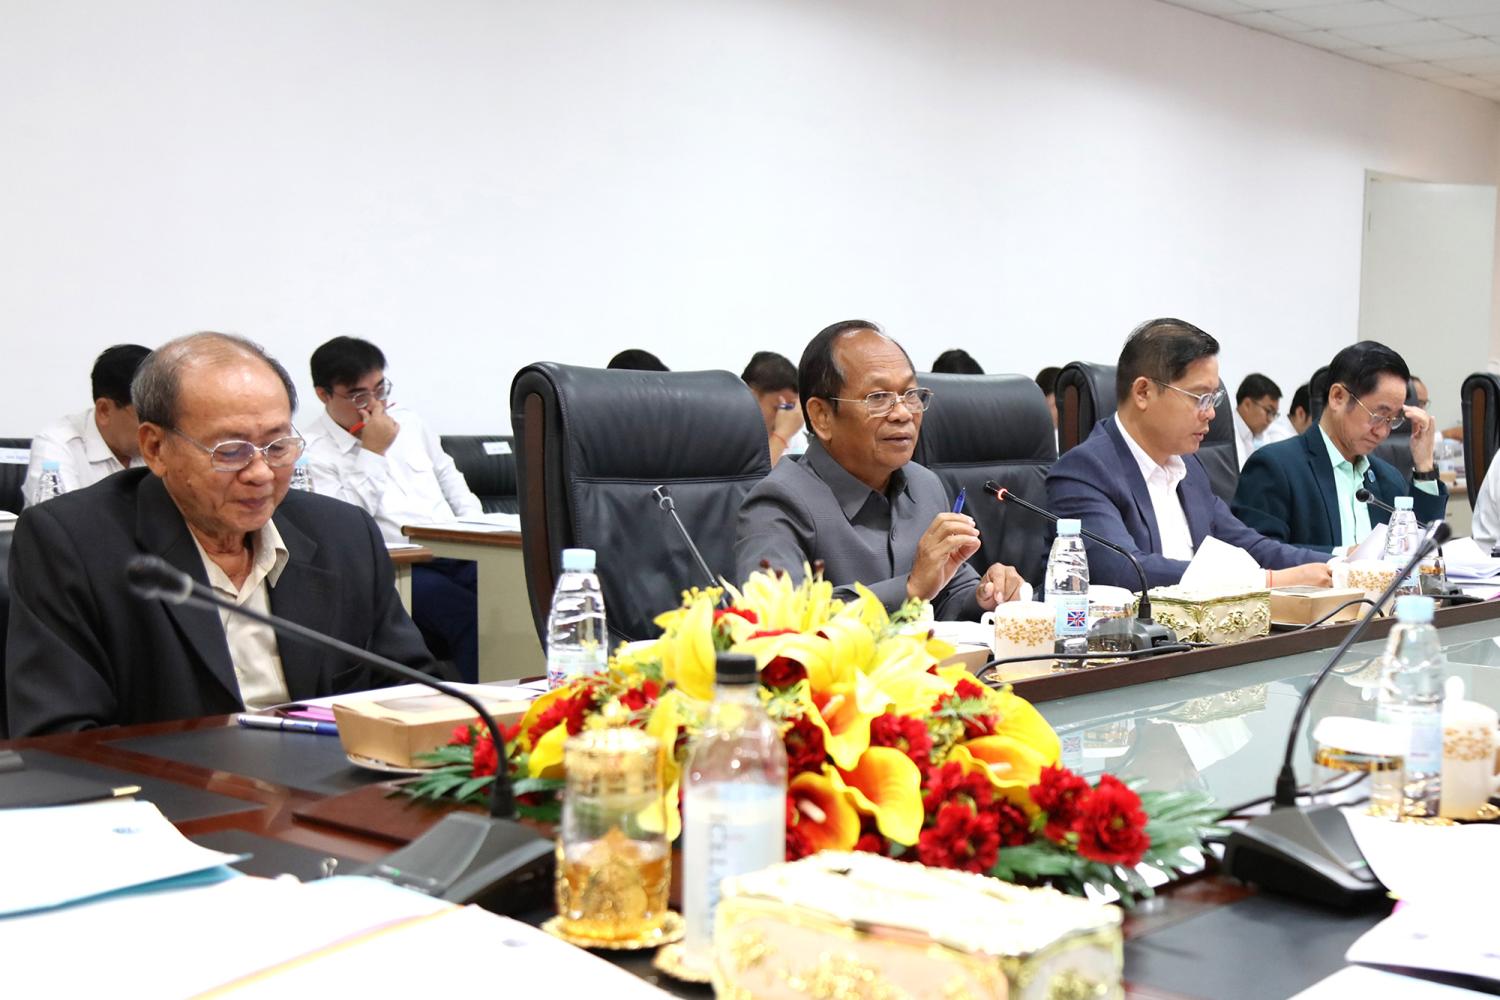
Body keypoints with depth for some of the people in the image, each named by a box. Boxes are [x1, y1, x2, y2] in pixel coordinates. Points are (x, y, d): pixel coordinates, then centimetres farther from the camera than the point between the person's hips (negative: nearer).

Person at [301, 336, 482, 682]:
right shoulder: (312, 452, 1)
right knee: (471, 618, -35)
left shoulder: (408, 423, 21)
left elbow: (449, 478, 32)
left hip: (455, 554, 6)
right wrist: (372, 453, -8)